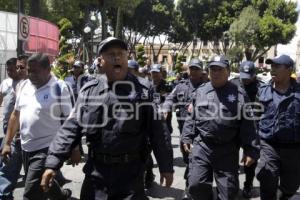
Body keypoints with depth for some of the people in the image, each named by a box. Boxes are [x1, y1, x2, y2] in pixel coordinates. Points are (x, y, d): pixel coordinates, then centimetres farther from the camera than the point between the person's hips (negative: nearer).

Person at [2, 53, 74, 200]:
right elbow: (16, 115, 13)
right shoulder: (24, 86, 6)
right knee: (43, 185, 22)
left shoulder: (60, 88, -11)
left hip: (46, 149, -6)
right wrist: (7, 143, 11)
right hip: (26, 148, 7)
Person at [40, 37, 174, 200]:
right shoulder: (89, 91, 2)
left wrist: (166, 166, -2)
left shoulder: (142, 90, -5)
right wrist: (53, 163, -6)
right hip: (96, 174, 3)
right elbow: (71, 128, 1)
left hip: (131, 175, -2)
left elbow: (157, 131, -3)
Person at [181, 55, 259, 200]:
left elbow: (247, 125, -2)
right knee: (196, 184, -2)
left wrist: (251, 151, -6)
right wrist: (187, 138, 7)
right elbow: (192, 117, 15)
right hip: (201, 146, 2)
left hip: (228, 150, -1)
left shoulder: (238, 94, -1)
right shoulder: (200, 91, 8)